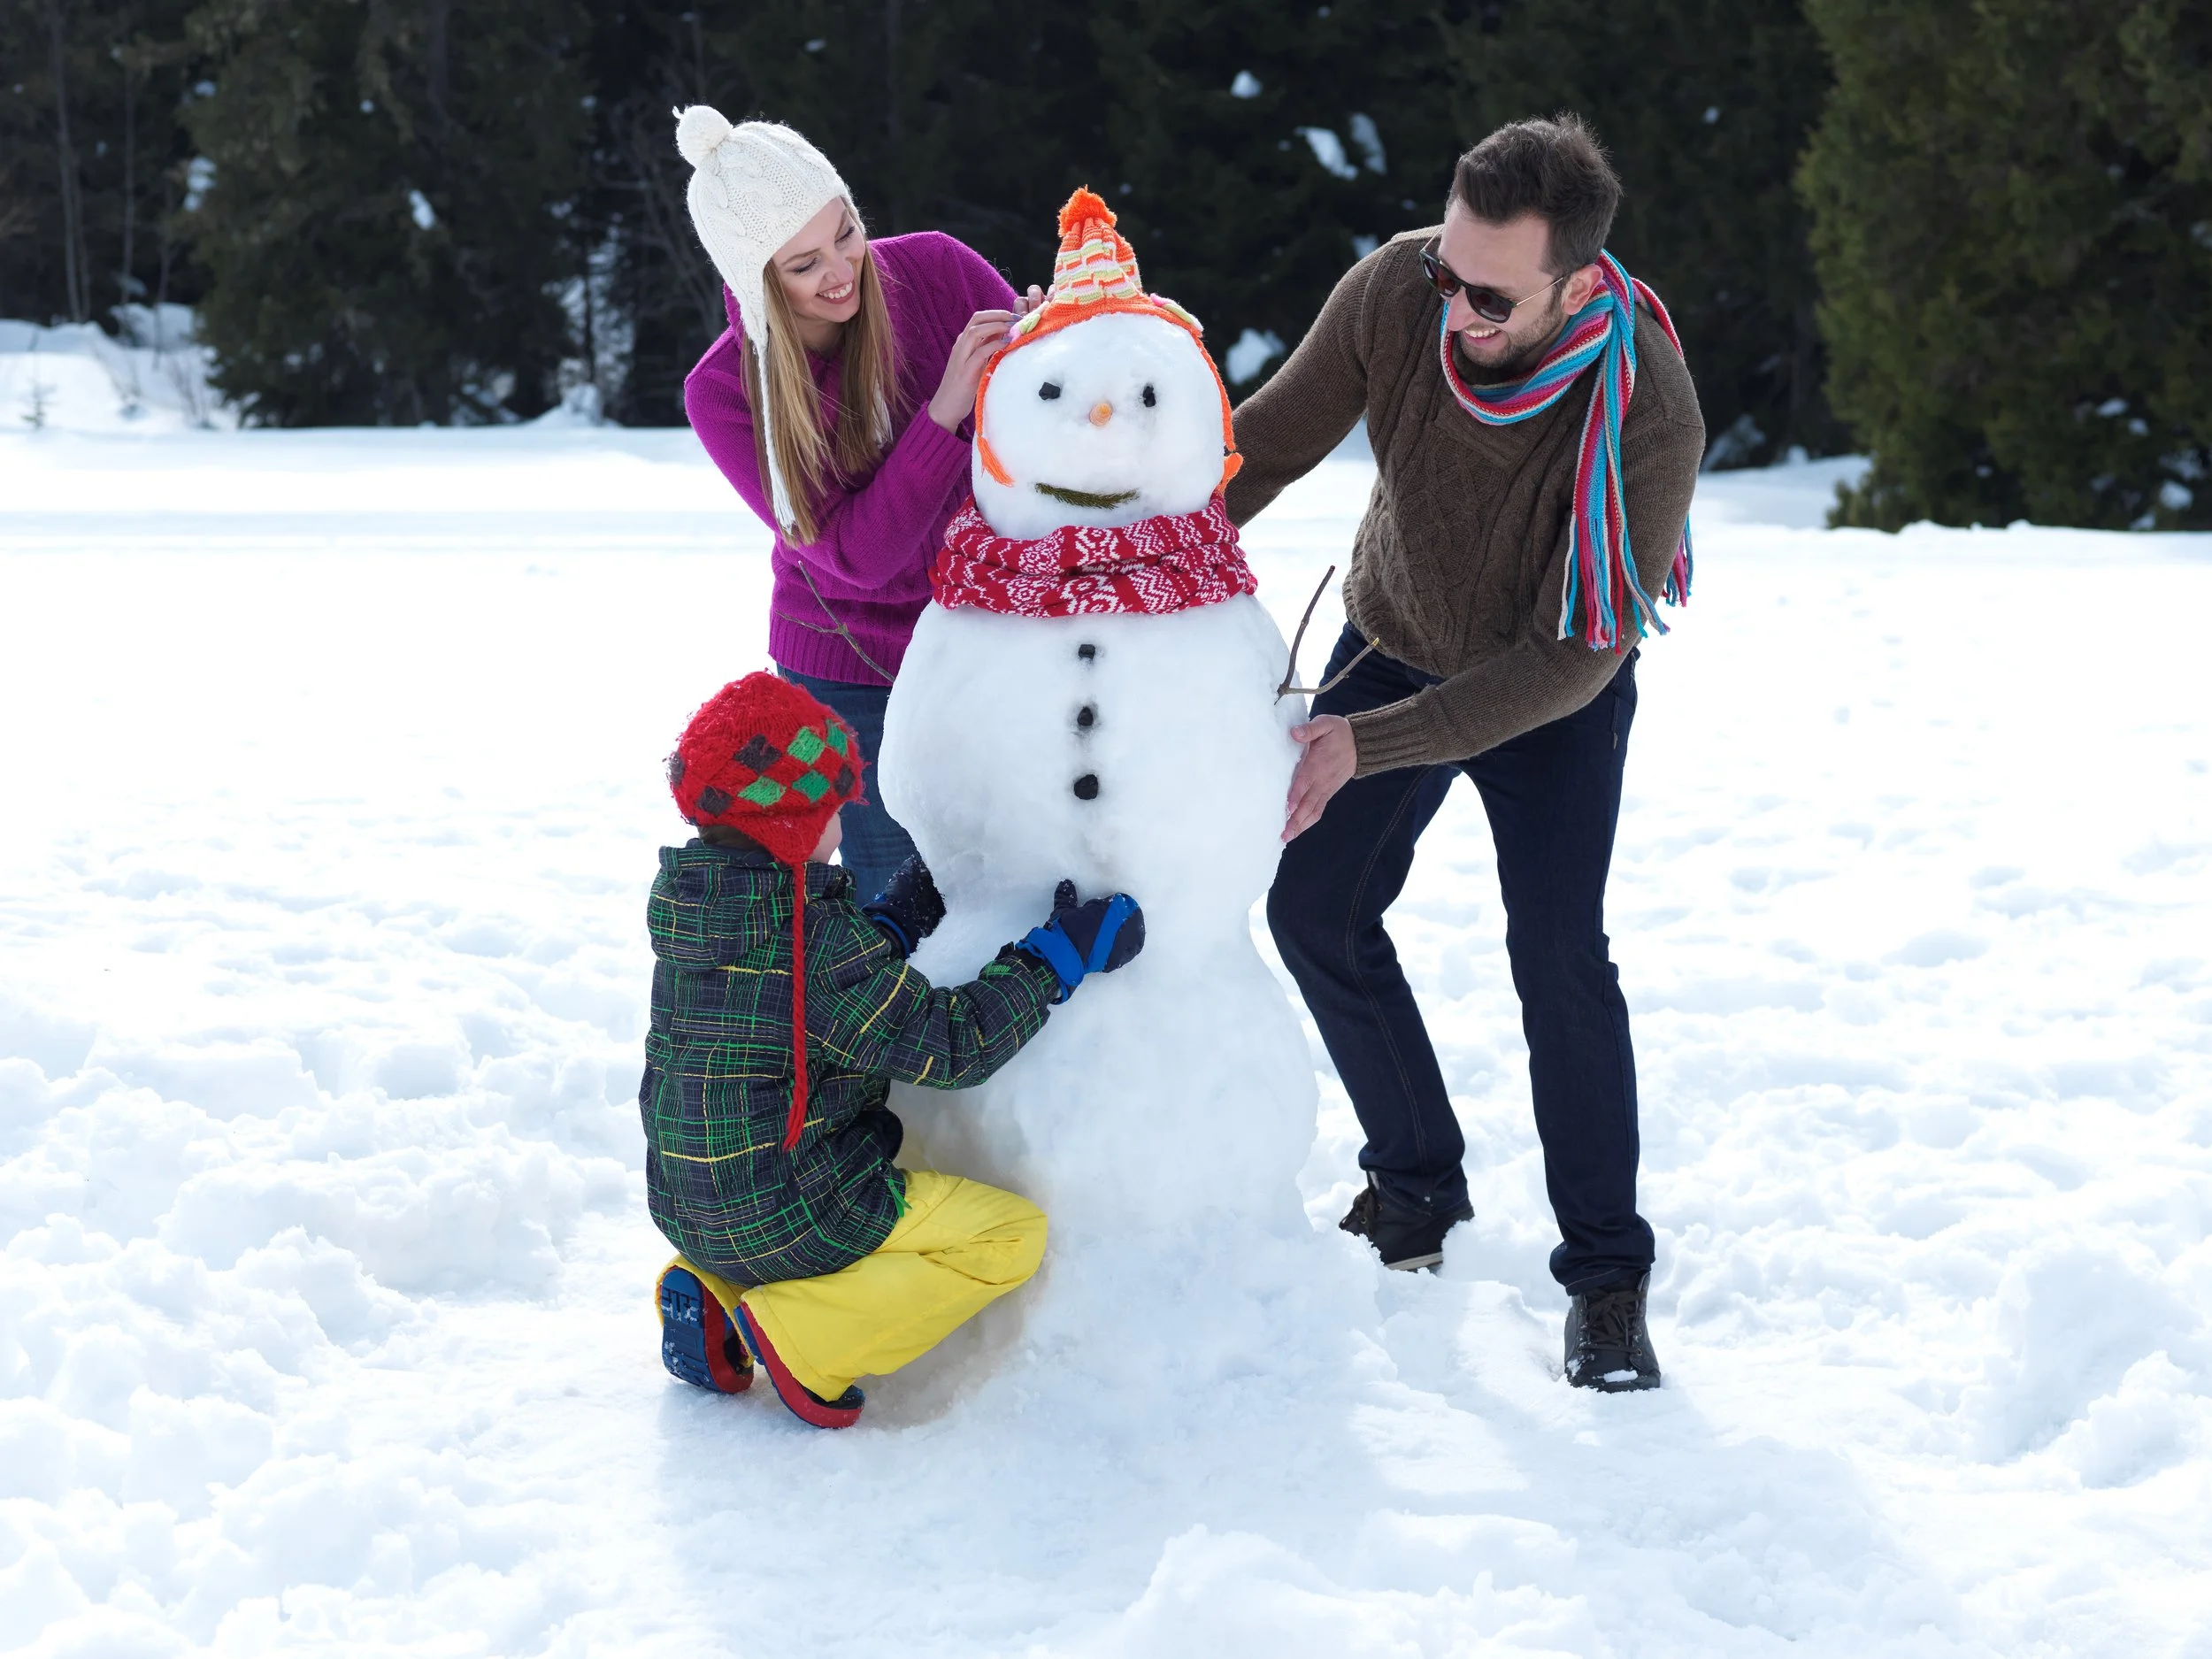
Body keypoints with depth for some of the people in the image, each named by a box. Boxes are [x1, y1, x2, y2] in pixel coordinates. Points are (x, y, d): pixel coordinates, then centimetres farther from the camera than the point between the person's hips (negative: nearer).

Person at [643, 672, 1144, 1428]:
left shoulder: (685, 906, 2)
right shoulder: (817, 936, -24)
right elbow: (950, 1045, -19)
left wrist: (929, 889, 20)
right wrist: (1056, 958, -11)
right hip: (788, 1218, -8)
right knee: (1013, 1233, 0)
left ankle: (714, 1295, 13)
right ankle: (806, 1340, -10)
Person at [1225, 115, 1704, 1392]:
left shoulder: (1649, 416, -36)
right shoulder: (1398, 293, -27)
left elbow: (1573, 661, -31)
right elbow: (1268, 443, -13)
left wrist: (1369, 745, -35)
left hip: (1555, 690, -4)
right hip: (1396, 642, 4)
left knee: (1558, 951, -15)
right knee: (1317, 908, 0)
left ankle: (1607, 1273, -1)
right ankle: (1419, 1187, 20)